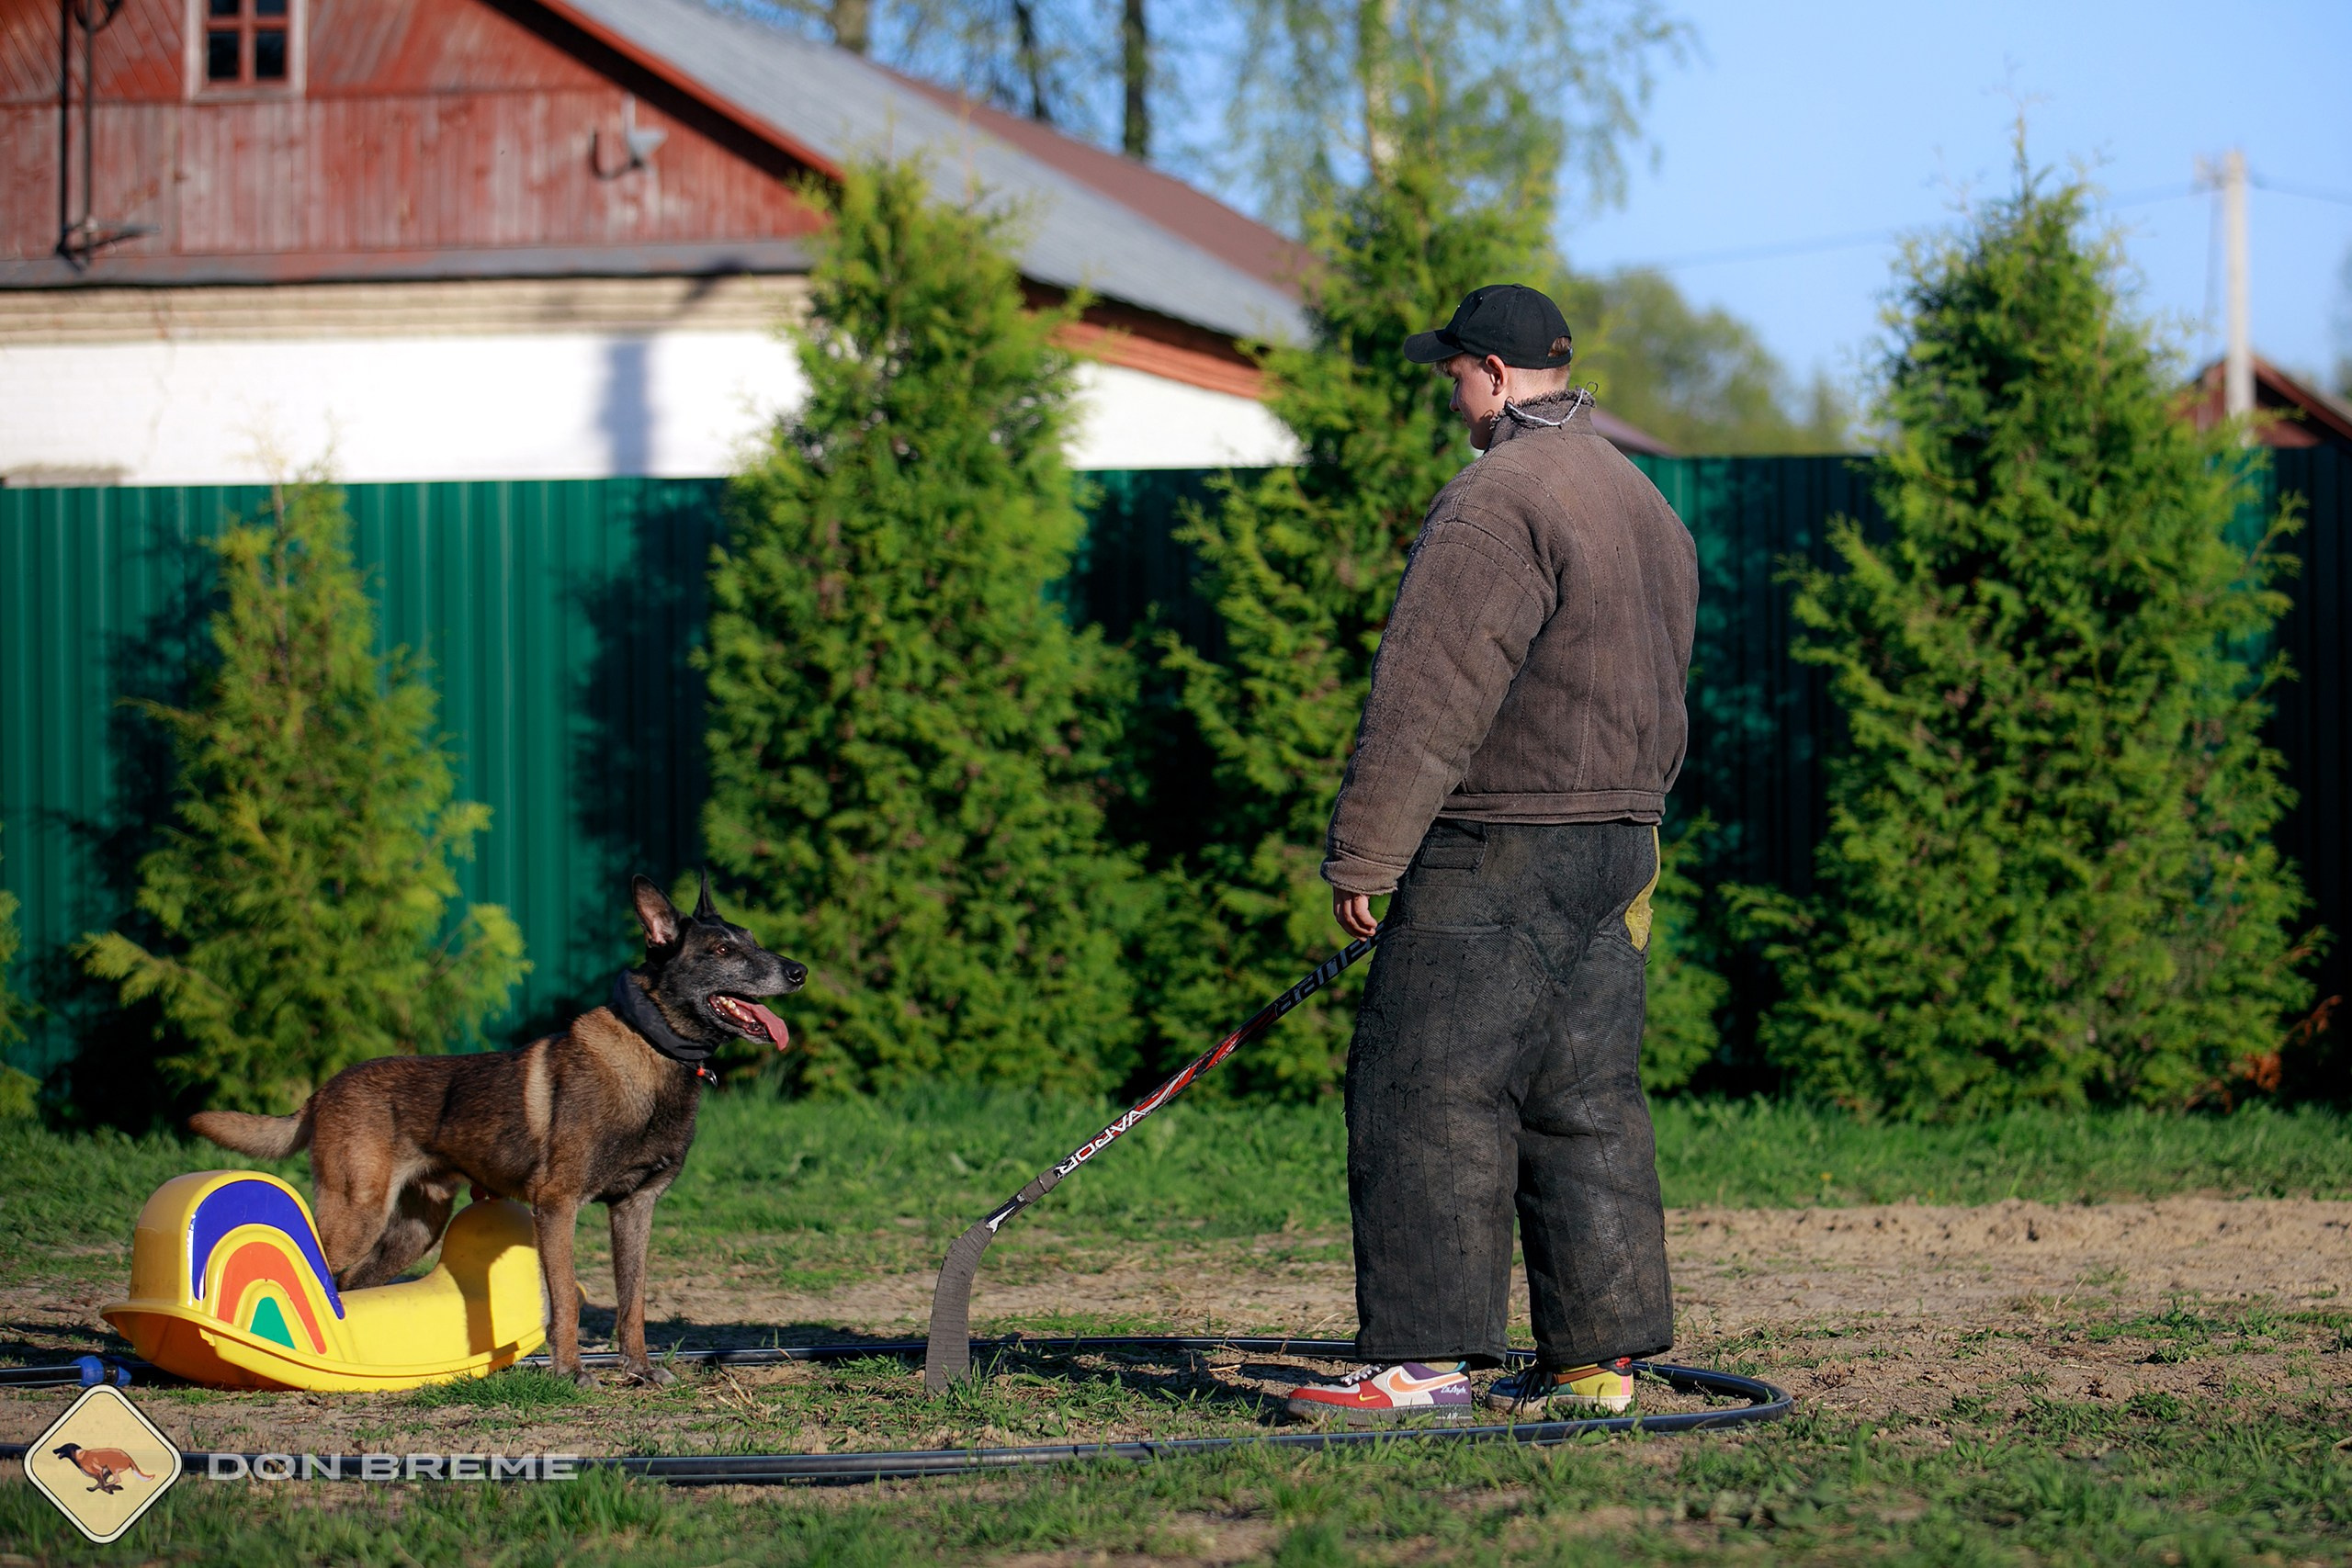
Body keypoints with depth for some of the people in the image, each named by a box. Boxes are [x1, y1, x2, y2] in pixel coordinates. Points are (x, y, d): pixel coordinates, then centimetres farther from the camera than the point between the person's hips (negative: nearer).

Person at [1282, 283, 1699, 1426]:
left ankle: (1427, 1358, -9)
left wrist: (1362, 854, -15)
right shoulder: (1644, 504, 18)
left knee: (1429, 1093, -6)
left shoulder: (1498, 500, -14)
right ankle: (1598, 1356, 8)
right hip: (1620, 839, 9)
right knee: (1586, 1104, 9)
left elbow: (1429, 698, -18)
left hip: (1497, 854, -9)